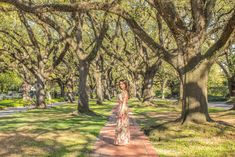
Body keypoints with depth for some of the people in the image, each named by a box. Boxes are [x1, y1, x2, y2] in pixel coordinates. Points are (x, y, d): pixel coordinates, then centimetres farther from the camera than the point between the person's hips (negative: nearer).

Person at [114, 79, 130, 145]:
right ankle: (122, 140, 18)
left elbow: (124, 103, -18)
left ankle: (122, 141, -1)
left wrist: (122, 112, -22)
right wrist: (119, 111, 19)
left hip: (123, 109, -10)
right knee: (122, 125, 12)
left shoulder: (125, 92, -12)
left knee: (122, 125, -6)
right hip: (120, 109, 10)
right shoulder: (122, 92, 15)